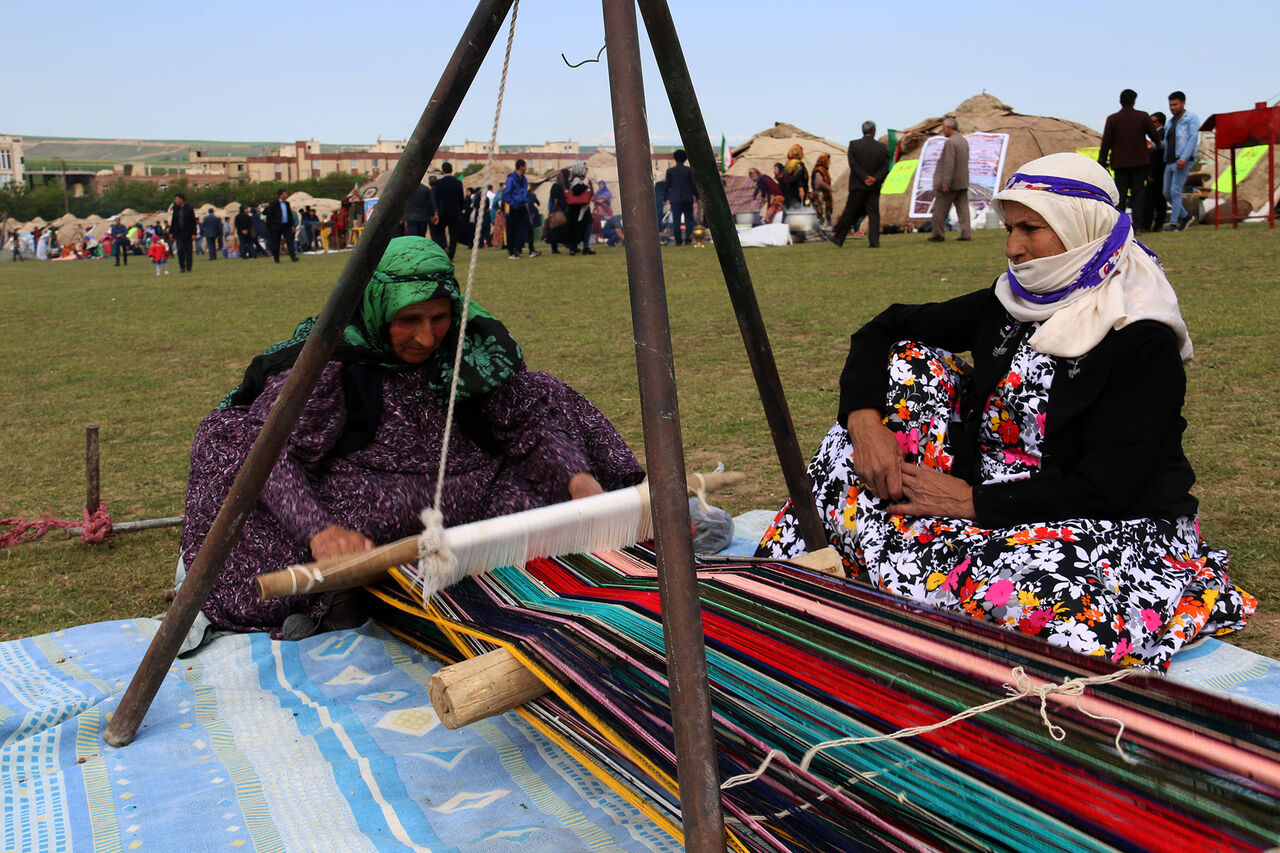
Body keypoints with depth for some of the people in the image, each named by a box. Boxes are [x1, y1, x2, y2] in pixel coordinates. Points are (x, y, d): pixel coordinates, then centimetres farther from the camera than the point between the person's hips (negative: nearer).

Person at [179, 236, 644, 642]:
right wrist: (318, 529, -44)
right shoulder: (331, 359, -19)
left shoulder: (474, 343, -7)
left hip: (462, 502, 4)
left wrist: (578, 477, -22)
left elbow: (530, 419, -2)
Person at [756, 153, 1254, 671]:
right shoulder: (1006, 303, 3)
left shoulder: (1143, 340, -17)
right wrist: (864, 419, -11)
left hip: (1115, 527, -6)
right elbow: (884, 330, 7)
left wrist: (971, 501, -21)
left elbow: (1103, 488, -22)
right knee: (910, 362, -6)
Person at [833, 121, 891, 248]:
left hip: (857, 185, -1)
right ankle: (874, 241, -4)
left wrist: (865, 178, -13)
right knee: (873, 213, 4)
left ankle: (838, 238, 14)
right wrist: (875, 179, -12)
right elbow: (886, 167, -4)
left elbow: (853, 164, -10)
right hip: (875, 187, 1)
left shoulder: (853, 144, -3)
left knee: (850, 212, 7)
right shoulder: (883, 147, 1)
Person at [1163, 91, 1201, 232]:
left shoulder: (1192, 118, -2)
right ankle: (1184, 216, 24)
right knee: (1167, 193, 5)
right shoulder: (1171, 122, 18)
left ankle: (1173, 223, -11)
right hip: (1170, 162, 7)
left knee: (1175, 191, -14)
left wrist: (1183, 158, -23)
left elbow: (1193, 139, -13)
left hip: (1184, 162, -7)